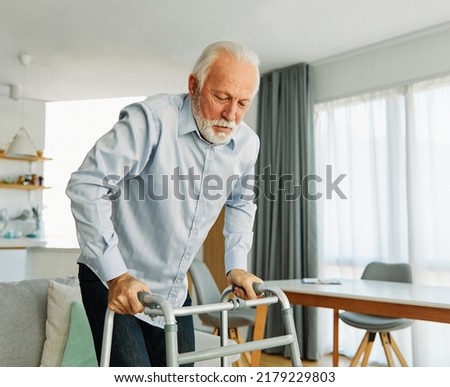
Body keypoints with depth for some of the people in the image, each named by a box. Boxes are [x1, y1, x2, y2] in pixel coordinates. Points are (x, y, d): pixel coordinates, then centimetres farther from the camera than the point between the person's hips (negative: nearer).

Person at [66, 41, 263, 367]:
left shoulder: (247, 144, -4)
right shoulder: (151, 119, -23)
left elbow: (241, 203, 14)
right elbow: (87, 186, -23)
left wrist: (236, 265, 5)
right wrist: (115, 275, -25)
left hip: (174, 289, 6)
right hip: (112, 281, -5)